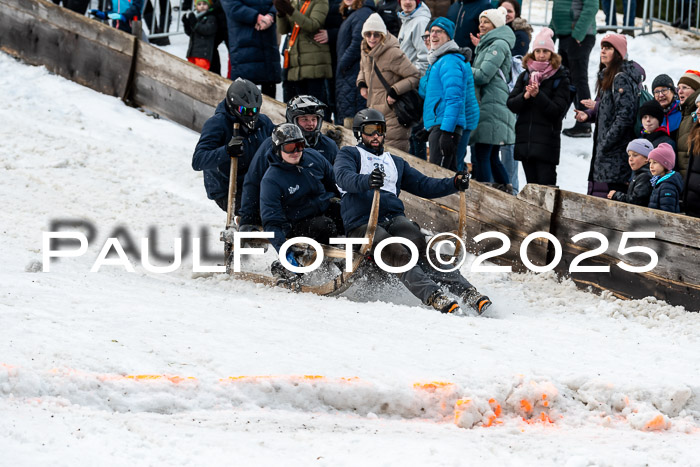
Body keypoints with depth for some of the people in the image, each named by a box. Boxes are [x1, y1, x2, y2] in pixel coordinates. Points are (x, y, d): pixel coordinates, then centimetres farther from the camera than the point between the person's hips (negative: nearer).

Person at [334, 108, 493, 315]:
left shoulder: (395, 162, 33)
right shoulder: (349, 154, 17)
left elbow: (424, 185, 26)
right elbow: (343, 177, -6)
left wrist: (454, 183, 6)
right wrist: (366, 181, -30)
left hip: (395, 218, 4)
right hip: (362, 224, -4)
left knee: (422, 249, -27)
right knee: (399, 255, -32)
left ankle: (465, 291, -41)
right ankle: (433, 296, -51)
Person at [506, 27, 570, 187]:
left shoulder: (560, 78, 0)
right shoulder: (525, 76, 12)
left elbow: (558, 110, -8)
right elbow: (511, 104, 5)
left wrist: (538, 95, -19)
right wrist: (525, 96, -14)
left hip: (547, 142, -5)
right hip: (525, 139, 5)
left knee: (546, 186, -11)